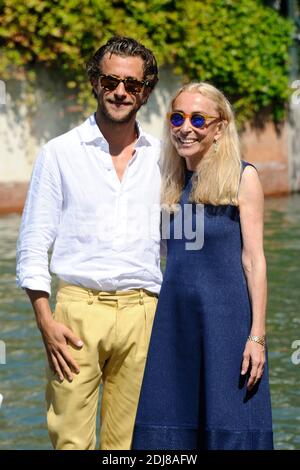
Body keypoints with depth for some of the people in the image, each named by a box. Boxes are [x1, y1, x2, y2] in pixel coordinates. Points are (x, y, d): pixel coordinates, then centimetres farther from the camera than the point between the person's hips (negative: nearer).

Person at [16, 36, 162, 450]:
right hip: (78, 309, -2)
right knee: (71, 439, -7)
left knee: (128, 444, 3)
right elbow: (33, 245, 3)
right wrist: (45, 321, -7)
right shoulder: (60, 153, 5)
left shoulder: (161, 157, 12)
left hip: (141, 311, 2)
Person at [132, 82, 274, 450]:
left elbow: (253, 259, -5)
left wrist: (257, 336, -10)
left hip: (225, 316, -5)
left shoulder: (242, 177, -2)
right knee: (167, 427, 5)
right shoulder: (169, 183, 12)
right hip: (172, 316, 5)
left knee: (229, 430, -2)